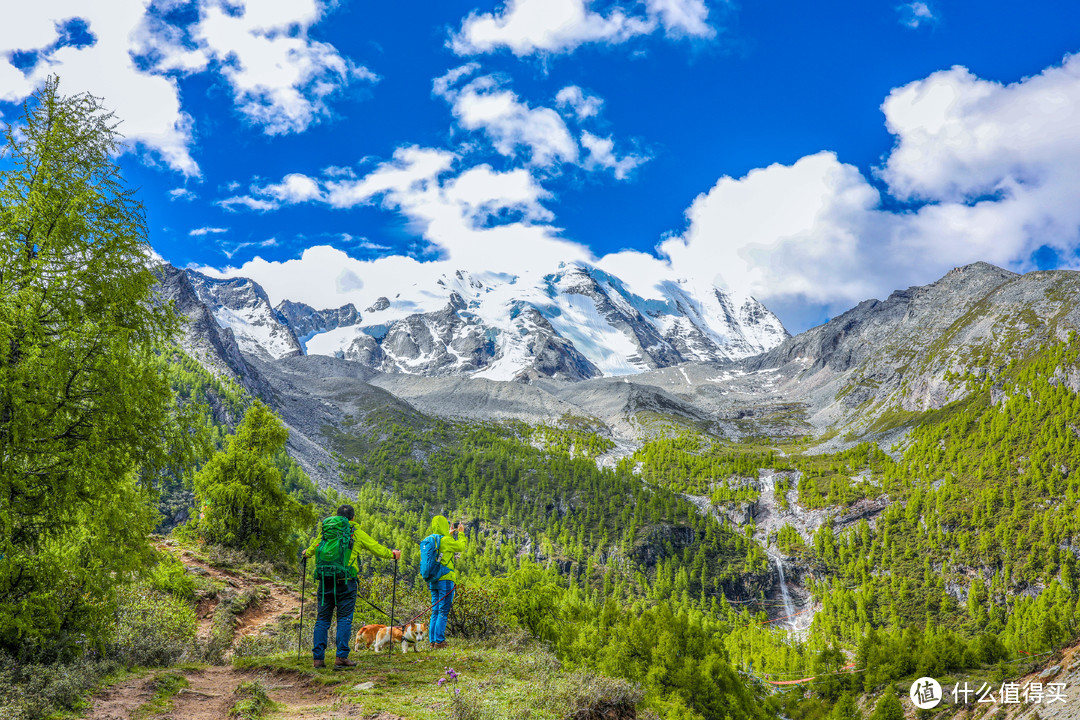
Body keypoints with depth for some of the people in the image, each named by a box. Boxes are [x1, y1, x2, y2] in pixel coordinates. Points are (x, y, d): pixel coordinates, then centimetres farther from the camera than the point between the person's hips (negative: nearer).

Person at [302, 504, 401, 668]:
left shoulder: (325, 530, 12)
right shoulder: (357, 533, 3)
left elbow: (314, 548, 24)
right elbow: (376, 548, 9)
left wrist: (307, 553, 48)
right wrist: (392, 554, 27)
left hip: (325, 580, 3)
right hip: (345, 581, -3)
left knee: (323, 618, 8)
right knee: (344, 618, 2)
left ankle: (318, 658, 6)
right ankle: (341, 657, -3)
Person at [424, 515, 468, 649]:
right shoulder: (446, 540, -13)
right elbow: (461, 547, 1)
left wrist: (450, 534, 38)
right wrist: (461, 533, 17)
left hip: (433, 581, 7)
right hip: (445, 579, -7)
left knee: (435, 611, 13)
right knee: (443, 612, -3)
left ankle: (432, 641, 13)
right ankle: (439, 642, -5)